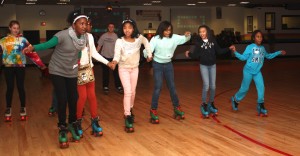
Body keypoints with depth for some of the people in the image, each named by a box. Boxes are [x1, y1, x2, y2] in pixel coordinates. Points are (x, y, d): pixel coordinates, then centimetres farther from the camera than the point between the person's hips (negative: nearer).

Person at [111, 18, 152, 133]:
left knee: (133, 92, 15)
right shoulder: (119, 41, -21)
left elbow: (146, 42, 8)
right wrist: (115, 61, -51)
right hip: (123, 68, -4)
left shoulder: (139, 38, -13)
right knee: (127, 91, -13)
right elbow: (117, 54, -30)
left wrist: (149, 54, 6)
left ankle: (129, 110, 40)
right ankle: (127, 117, -7)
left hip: (135, 68, 4)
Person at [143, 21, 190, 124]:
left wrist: (188, 35, -23)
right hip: (157, 65, -3)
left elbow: (184, 39, 1)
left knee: (172, 86, 11)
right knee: (158, 87, -7)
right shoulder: (155, 39, -17)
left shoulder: (174, 38, -7)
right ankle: (153, 111, 2)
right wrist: (147, 54, -49)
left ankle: (177, 107, 26)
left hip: (168, 64, 4)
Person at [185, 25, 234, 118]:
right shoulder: (198, 42, -10)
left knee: (213, 86, 7)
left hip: (213, 65, 3)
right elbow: (196, 55, -11)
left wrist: (229, 48, 1)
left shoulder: (213, 40, -4)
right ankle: (204, 105, 5)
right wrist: (189, 54, -24)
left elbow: (218, 51, 5)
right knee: (206, 85, -11)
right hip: (204, 66, -3)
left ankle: (211, 103, 26)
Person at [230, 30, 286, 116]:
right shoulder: (250, 47, -11)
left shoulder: (262, 48, 5)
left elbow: (268, 56, 22)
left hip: (257, 72, 4)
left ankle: (261, 106, 3)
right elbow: (243, 57, -13)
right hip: (248, 71, -4)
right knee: (244, 89, 4)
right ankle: (235, 100, 30)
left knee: (261, 87, -7)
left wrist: (279, 52, 23)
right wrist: (235, 52, -26)